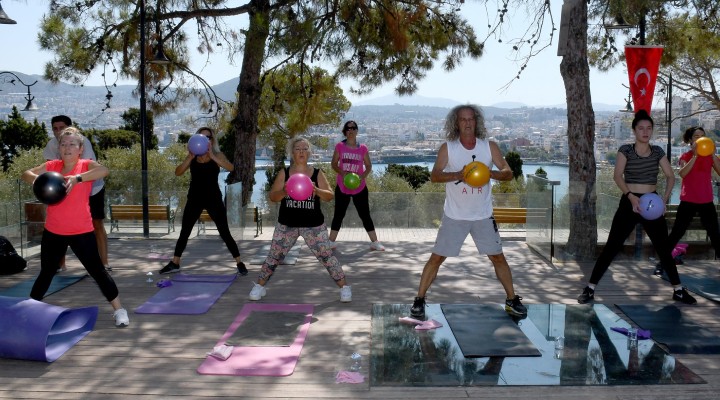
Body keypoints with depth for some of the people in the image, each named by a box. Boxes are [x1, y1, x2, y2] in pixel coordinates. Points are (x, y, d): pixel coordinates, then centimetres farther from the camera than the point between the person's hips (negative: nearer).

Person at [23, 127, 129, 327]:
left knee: (97, 270, 1)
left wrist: (77, 178, -39)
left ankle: (119, 310, 10)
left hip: (82, 232, -4)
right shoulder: (51, 166, 5)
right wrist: (37, 179, -23)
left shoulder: (86, 165, -7)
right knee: (46, 272, 20)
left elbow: (104, 170, -27)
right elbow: (26, 174, 0)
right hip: (53, 231, 4)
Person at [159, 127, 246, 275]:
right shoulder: (192, 157, 5)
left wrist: (212, 156, -28)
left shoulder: (217, 154, -2)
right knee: (184, 232, 10)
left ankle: (240, 263, 5)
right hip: (194, 199, 3)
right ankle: (174, 263, 22)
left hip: (213, 199, -3)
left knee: (225, 233, -2)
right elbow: (178, 172, -6)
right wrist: (190, 158, -20)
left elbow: (230, 168, -20)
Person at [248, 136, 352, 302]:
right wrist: (284, 191, -25)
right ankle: (259, 286, 23)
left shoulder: (317, 173, -2)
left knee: (326, 256, 1)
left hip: (314, 225, -1)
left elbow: (330, 196, -5)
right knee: (274, 256, 7)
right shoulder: (284, 173, -1)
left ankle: (344, 287, 13)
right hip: (286, 224, 1)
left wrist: (317, 191, -26)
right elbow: (272, 196, -4)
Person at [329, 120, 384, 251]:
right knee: (338, 214, 6)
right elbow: (333, 164, 2)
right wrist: (342, 173, -17)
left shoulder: (363, 148, 0)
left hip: (359, 187, 0)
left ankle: (375, 242, 10)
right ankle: (331, 242, 16)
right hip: (342, 187, 0)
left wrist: (362, 176, -13)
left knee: (365, 214, 4)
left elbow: (369, 166, 5)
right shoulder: (340, 146, -2)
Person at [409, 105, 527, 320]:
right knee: (436, 258, -1)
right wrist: (457, 175, -35)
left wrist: (489, 173, -25)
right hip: (454, 216, -2)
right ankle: (419, 300, 9)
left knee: (498, 257, 8)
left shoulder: (490, 146, -2)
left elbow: (508, 173, -4)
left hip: (483, 216, 2)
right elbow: (434, 176, -18)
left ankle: (512, 300, 23)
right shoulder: (447, 148, -7)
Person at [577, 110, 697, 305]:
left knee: (664, 248, 9)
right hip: (629, 202, -3)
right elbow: (617, 176, -15)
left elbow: (670, 176, 6)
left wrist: (665, 197, -11)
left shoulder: (657, 151, 6)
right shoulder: (625, 150, -5)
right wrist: (631, 196, -29)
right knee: (612, 247, -5)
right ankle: (590, 288, 0)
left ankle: (678, 290, 23)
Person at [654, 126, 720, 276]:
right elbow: (682, 173, -20)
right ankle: (661, 263, 5)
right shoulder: (686, 156, -1)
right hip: (688, 201, -3)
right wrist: (695, 155, -24)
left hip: (706, 202, 3)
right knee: (676, 233, -1)